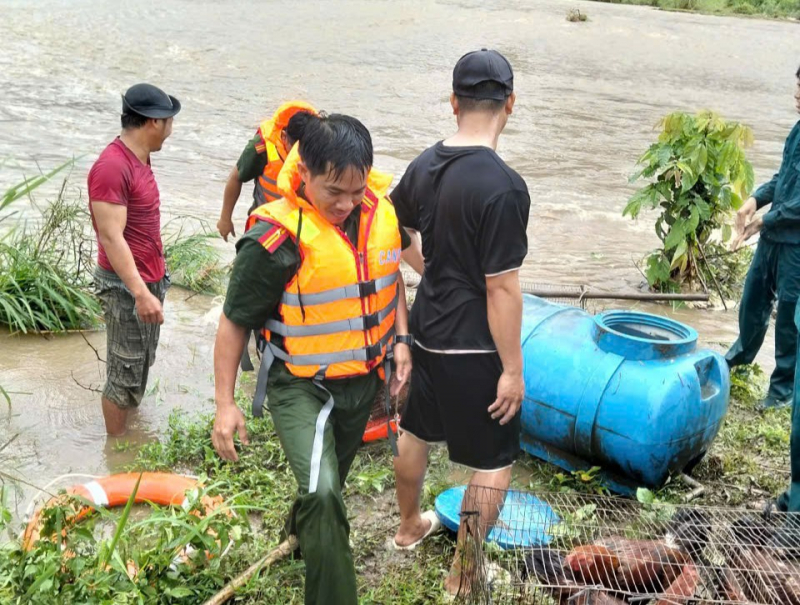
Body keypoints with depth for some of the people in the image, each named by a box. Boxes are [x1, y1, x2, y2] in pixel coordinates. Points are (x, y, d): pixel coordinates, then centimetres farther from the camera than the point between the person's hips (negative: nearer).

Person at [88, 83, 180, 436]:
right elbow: (110, 237, -27)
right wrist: (140, 293, -31)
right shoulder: (112, 167, -23)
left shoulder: (139, 158, 7)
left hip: (150, 280, 10)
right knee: (125, 372, 3)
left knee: (141, 365, 21)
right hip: (127, 288, -9)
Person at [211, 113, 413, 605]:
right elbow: (235, 322, -14)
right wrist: (225, 403, -12)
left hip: (364, 379, 6)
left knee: (334, 474, 26)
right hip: (301, 385, -6)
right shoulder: (275, 239, -24)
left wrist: (401, 339, 5)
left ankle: (302, 532, 58)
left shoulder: (382, 212, -7)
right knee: (321, 491, -24)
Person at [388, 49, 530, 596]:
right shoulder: (503, 187, -24)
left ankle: (410, 526, 49)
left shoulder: (425, 166, -1)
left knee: (416, 431, 26)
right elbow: (502, 288, -23)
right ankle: (462, 576, 21)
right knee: (494, 461, 10)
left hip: (426, 332, 7)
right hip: (475, 349, -7)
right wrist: (513, 368, -14)